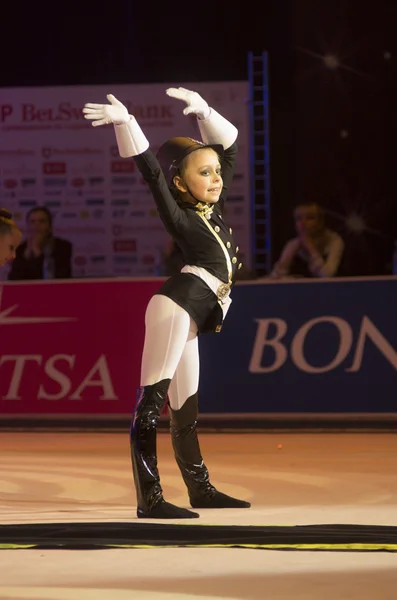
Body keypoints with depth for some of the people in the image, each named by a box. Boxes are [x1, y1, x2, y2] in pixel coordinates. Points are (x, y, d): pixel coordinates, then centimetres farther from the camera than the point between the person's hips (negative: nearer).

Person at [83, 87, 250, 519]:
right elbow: (151, 173, -16)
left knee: (185, 408, 18)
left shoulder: (214, 208, 16)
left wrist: (203, 112, 17)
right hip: (176, 305, -9)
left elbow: (229, 148, 22)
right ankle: (149, 499, -21)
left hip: (191, 318, 9)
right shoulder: (180, 218, -4)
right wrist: (125, 123, -23)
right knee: (152, 401, -14)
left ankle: (200, 489, 27)